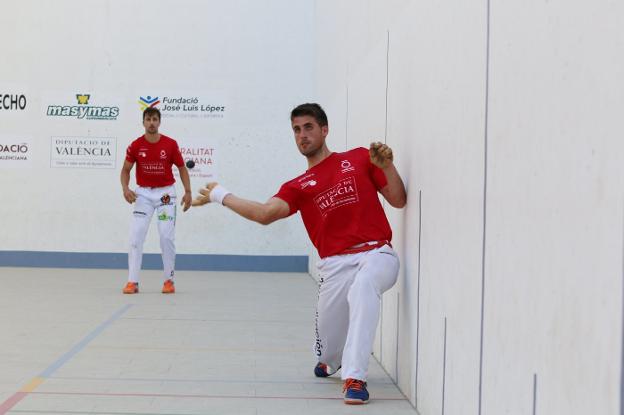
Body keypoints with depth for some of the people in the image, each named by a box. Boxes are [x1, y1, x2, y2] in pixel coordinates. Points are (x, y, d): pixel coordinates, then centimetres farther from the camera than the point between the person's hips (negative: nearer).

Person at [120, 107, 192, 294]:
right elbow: (125, 170, 4)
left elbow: (182, 168, 3)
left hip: (165, 193, -1)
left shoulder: (171, 144, -6)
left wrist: (188, 191, -7)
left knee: (167, 237, -3)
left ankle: (169, 280, 10)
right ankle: (132, 282, -3)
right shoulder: (135, 145, -5)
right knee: (135, 236, -7)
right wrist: (125, 189, -13)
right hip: (143, 193, 1)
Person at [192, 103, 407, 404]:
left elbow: (398, 200, 11)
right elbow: (266, 214, -4)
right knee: (328, 343, 0)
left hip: (377, 254, -2)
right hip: (336, 264, 2)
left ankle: (354, 378, -31)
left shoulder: (359, 158, 12)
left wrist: (386, 165, -4)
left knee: (362, 289, -37)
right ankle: (329, 362, 41)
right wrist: (220, 195, 2)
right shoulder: (298, 186, 14)